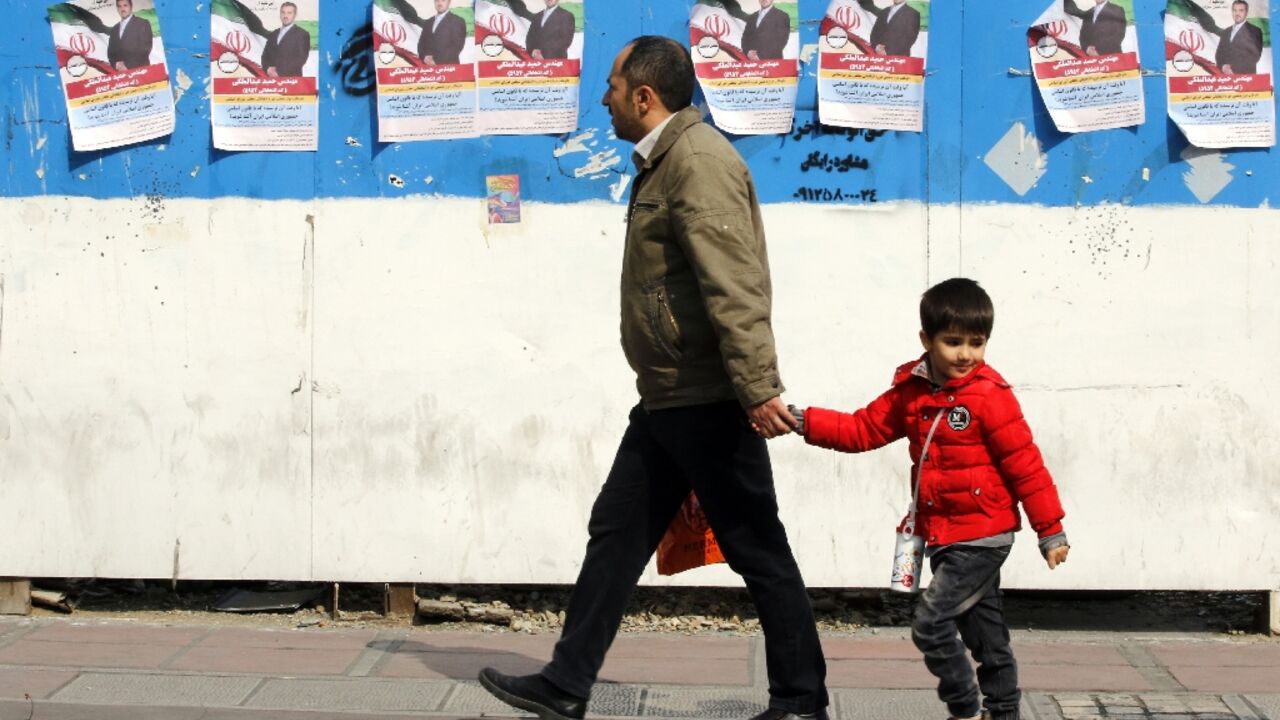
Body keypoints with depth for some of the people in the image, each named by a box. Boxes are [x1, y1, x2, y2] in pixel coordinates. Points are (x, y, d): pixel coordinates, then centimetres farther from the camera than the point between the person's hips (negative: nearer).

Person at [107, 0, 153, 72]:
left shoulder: (143, 23, 4)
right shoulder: (114, 29, 23)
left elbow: (145, 49, -6)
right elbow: (111, 51, 19)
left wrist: (128, 65, -12)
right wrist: (116, 64, -3)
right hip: (120, 72, 5)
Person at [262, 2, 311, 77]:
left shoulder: (302, 34, 2)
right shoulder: (272, 35, 20)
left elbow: (301, 59, -8)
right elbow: (265, 56, 18)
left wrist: (279, 71, -13)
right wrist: (268, 69, -5)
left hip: (291, 78, -5)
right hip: (272, 78, 5)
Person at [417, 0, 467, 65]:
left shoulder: (457, 21, 2)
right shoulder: (428, 23, 20)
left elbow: (457, 46, -8)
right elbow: (421, 43, 17)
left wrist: (437, 61, -14)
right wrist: (425, 57, -5)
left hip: (447, 66, -5)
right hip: (428, 67, 5)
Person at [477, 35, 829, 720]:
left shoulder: (699, 160, -17)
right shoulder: (663, 161, 17)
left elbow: (735, 286, -24)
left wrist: (759, 389, -28)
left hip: (708, 401, -10)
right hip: (667, 399, 10)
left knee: (756, 549, -1)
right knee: (616, 531, 11)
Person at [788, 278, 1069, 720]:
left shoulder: (989, 395, -15)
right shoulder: (911, 391, 4)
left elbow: (1024, 463, -12)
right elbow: (863, 430, 7)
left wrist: (1050, 530, -9)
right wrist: (804, 422, -5)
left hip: (981, 538, -7)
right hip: (941, 536, 7)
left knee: (931, 623, -11)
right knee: (982, 630, 16)